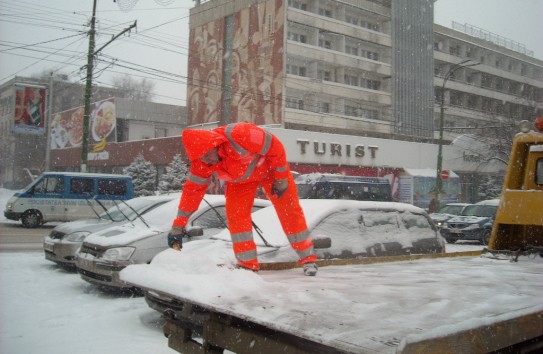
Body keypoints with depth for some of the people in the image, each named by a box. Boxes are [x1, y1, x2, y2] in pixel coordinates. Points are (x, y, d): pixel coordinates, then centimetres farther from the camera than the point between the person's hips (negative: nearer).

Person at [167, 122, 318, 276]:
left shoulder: (239, 134, -42)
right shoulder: (200, 163, -23)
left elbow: (275, 147, -32)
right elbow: (192, 189, -15)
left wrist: (281, 178, -22)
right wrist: (178, 226, -18)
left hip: (269, 166, -4)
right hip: (239, 179, 4)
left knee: (289, 210, -5)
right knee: (235, 214, -13)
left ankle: (308, 258, 9)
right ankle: (247, 264, 0)